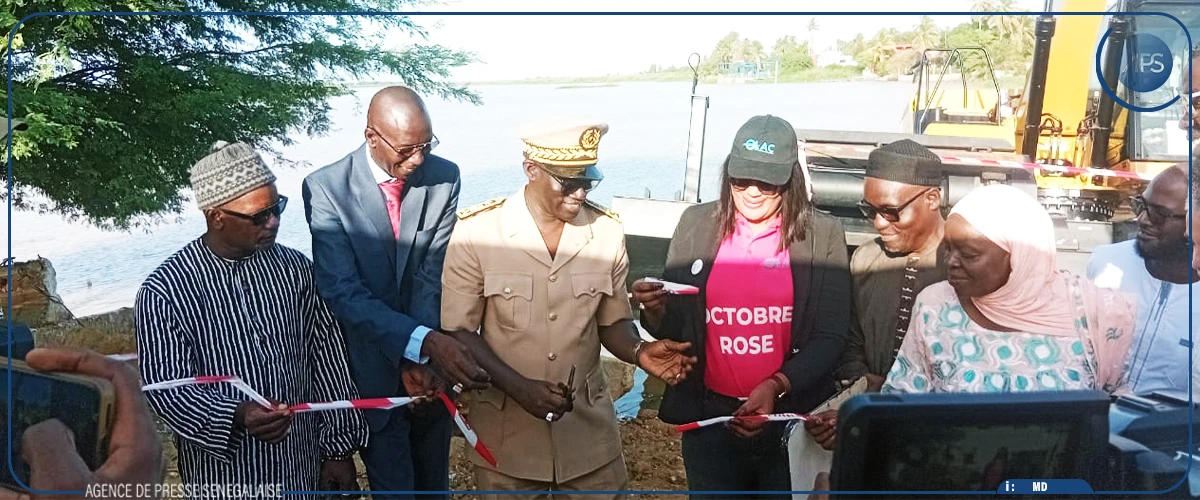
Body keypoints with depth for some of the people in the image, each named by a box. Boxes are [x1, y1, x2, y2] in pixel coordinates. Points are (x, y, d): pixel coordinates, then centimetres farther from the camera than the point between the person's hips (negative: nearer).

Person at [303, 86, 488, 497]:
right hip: (372, 367, -2)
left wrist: (420, 357, -23)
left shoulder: (443, 177, -10)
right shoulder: (325, 188, -17)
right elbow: (342, 291, -24)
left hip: (428, 362, 3)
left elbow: (434, 273, -11)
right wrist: (422, 342, -37)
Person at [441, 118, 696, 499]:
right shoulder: (475, 231, -12)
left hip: (589, 429, 2)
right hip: (506, 431, -2)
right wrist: (519, 386, -19)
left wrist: (639, 351, -17)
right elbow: (458, 331, -8)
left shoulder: (607, 232, -5)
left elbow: (612, 322, 4)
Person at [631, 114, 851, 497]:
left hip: (792, 418, -1)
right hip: (710, 417, 1)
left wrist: (777, 386, -20)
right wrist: (655, 311, -17)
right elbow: (675, 326, 5)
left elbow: (830, 335, -6)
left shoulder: (823, 235, -5)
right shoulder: (696, 224, 0)